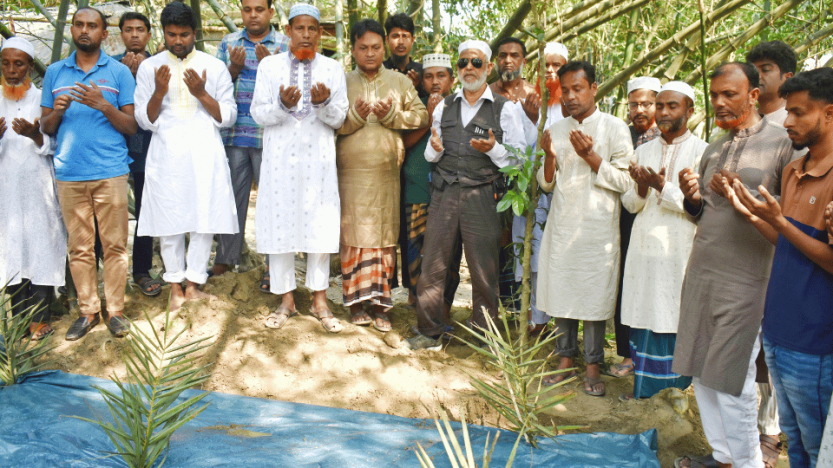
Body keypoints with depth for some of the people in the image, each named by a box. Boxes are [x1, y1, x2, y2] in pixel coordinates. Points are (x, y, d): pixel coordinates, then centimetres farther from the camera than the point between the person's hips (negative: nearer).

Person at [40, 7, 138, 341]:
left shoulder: (119, 72, 6)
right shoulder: (54, 72, 13)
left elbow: (131, 127, 2)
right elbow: (45, 128, 14)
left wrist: (103, 105, -14)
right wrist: (56, 111, -8)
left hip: (111, 172, -2)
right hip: (69, 174, 2)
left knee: (114, 245, 0)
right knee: (79, 247, 5)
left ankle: (115, 310, 8)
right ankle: (87, 311, 13)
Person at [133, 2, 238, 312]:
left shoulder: (215, 67, 6)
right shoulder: (149, 68, 6)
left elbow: (228, 117, 3)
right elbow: (144, 121, 4)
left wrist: (202, 94, -12)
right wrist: (159, 92, -13)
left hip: (205, 156, 0)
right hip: (166, 156, 0)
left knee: (205, 222, -1)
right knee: (169, 225, 3)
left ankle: (193, 284, 14)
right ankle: (175, 286, 19)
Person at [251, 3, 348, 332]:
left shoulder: (332, 69, 7)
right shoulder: (269, 66, 7)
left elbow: (339, 120, 3)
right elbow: (258, 113, 1)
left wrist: (324, 103, -17)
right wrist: (282, 105, -18)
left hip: (318, 160, 0)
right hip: (280, 159, 0)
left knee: (320, 228, 1)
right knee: (280, 227, 2)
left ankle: (319, 300, 12)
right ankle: (286, 300, 14)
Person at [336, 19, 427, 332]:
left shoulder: (401, 82, 11)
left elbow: (421, 116, 3)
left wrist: (392, 115, -11)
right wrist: (354, 116, -16)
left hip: (387, 174, 1)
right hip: (351, 174, -1)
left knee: (385, 238, 3)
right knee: (354, 236, 0)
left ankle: (381, 305, 11)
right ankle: (356, 302, 10)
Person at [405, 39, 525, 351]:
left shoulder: (505, 109, 5)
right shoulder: (444, 107, 16)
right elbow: (430, 155, 18)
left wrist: (492, 149, -17)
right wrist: (436, 148, -4)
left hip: (482, 196, -3)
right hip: (443, 194, 3)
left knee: (484, 270, 1)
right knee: (432, 264, 2)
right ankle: (430, 333, 16)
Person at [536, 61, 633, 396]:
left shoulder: (614, 128, -2)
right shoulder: (557, 130, 11)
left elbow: (624, 182, -7)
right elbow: (546, 184, 10)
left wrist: (590, 156, -17)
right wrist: (549, 156, -9)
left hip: (598, 227, -4)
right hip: (561, 226, 4)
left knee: (594, 295, 0)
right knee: (560, 292, 6)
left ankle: (593, 366, 13)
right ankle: (565, 360, 19)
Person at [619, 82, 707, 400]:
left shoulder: (701, 152, -3)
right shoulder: (644, 151, 13)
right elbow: (629, 204, 10)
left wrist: (662, 186, -19)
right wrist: (641, 190, -10)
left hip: (681, 250, -4)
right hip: (644, 247, 4)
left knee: (676, 320, 1)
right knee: (643, 318, 8)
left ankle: (673, 390, 15)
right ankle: (644, 389, 19)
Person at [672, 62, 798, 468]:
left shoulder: (780, 142, -6)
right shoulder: (713, 149, 14)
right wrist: (692, 197, -2)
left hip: (744, 278, -6)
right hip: (701, 272, 6)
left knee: (732, 377, -1)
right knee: (702, 372, 11)